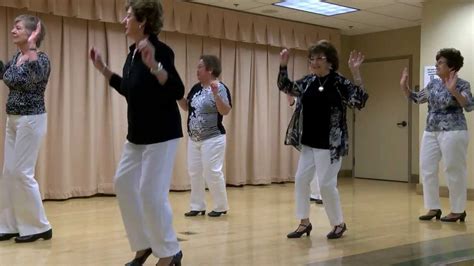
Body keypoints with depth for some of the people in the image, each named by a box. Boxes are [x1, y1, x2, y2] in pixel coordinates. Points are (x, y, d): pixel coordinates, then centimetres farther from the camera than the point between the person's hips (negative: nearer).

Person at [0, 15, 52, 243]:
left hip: (31, 120, -9)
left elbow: (35, 76, -33)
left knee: (22, 172, -8)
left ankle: (40, 227, 3)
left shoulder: (41, 58, -13)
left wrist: (31, 46, -35)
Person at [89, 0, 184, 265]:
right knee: (124, 183, 12)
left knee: (151, 192, -9)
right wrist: (103, 69, 19)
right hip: (138, 134, 10)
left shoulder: (160, 51, -18)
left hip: (161, 134, -9)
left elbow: (178, 92, -28)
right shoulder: (133, 52, 8)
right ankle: (144, 244, 25)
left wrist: (153, 64, -39)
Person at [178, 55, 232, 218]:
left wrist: (215, 94, -35)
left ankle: (221, 207, 9)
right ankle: (198, 206, 21)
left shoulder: (220, 88, -14)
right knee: (194, 173, 11)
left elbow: (225, 111, -23)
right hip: (194, 139, 8)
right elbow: (186, 107, 15)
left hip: (213, 139, -8)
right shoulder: (196, 87, 9)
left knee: (212, 173, -5)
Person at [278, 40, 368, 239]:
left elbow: (359, 102, -20)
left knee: (326, 184, -3)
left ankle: (339, 223, 17)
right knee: (301, 180, 8)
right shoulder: (308, 81, 6)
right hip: (308, 142, 7)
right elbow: (286, 87, 17)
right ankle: (304, 222, 21)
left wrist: (356, 73, -28)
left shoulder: (339, 83, -11)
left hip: (330, 144, -6)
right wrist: (283, 65, 4)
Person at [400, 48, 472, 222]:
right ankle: (433, 208, 18)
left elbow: (469, 107, -20)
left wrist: (453, 91, -31)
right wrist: (404, 86, 7)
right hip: (431, 132, 7)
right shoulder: (433, 84, 11)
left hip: (452, 132, -7)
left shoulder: (461, 84, -8)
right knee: (427, 169, 7)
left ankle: (458, 210, 12)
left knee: (454, 171, 0)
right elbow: (416, 99, 20)